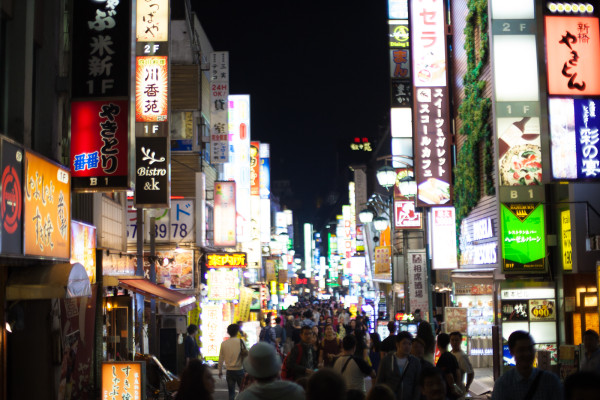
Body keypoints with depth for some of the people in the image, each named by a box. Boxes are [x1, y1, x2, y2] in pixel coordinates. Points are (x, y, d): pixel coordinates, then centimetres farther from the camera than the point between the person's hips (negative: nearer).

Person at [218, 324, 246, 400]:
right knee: (242, 391, 11)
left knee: (231, 392, 10)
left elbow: (221, 359, 4)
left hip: (229, 371, 2)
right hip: (239, 370, -2)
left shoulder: (224, 343, -2)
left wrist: (220, 372, 15)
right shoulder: (240, 342, -10)